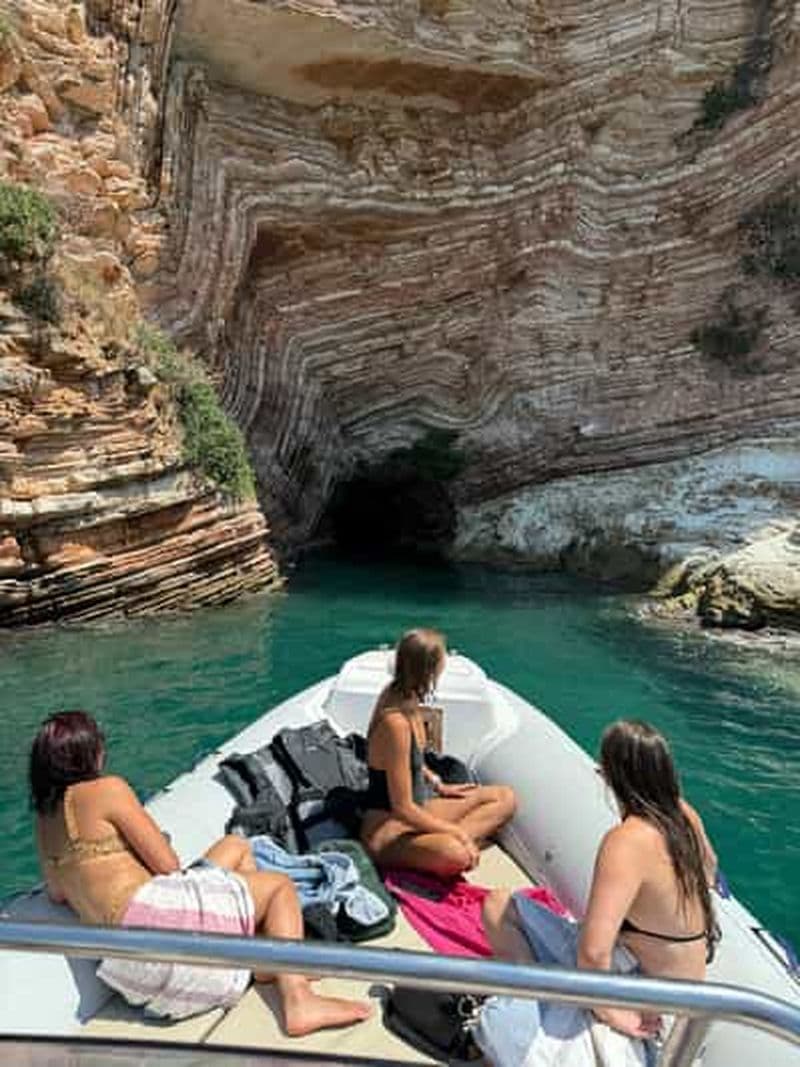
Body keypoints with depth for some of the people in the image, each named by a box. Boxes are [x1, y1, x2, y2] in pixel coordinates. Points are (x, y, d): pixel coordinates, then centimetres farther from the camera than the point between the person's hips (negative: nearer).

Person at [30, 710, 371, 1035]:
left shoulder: (44, 818, 16)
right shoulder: (106, 789, -9)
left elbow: (58, 894, 26)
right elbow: (168, 865, -7)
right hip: (143, 913, -9)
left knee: (237, 847, 21)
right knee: (280, 886, 3)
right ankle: (298, 1002, -17)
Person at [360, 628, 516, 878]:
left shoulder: (404, 699, -1)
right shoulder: (396, 723, -28)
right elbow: (403, 809, -24)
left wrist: (440, 787, 13)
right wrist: (457, 832, -16)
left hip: (418, 806, 11)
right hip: (387, 829, -11)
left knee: (505, 798, 6)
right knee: (455, 855, -40)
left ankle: (445, 840, -11)